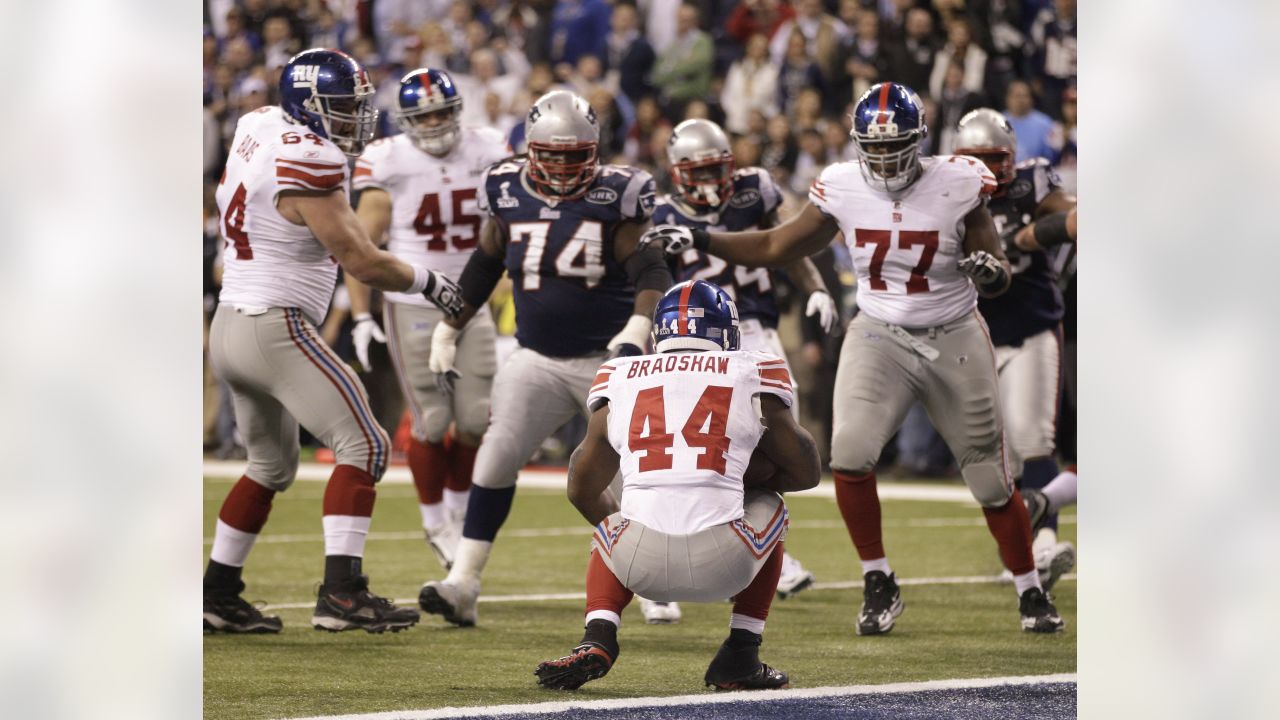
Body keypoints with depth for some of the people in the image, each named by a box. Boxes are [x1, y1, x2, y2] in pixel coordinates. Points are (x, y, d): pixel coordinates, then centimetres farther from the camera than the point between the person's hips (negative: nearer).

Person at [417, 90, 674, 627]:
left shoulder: (618, 195, -9)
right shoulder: (507, 192, 2)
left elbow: (651, 269, -16)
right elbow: (483, 266, 16)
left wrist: (638, 329, -33)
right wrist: (447, 333, 17)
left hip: (608, 358, -3)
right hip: (538, 358, 3)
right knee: (496, 460, -8)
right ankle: (462, 584, -6)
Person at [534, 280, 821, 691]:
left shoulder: (621, 379, 18)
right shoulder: (752, 378, 13)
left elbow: (583, 490, 29)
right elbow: (806, 472, 23)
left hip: (641, 564, 1)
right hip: (721, 566, -1)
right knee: (767, 506, 32)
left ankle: (597, 642, 9)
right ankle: (740, 656, 26)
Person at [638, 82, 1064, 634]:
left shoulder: (956, 186, -14)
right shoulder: (843, 190, -7)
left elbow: (998, 276, -5)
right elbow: (776, 248, 6)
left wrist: (991, 272, -29)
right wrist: (698, 241, -2)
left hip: (953, 340, -1)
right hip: (879, 337, 1)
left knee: (992, 479, 4)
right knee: (850, 451, -21)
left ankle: (1031, 594, 25)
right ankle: (878, 585, -3)